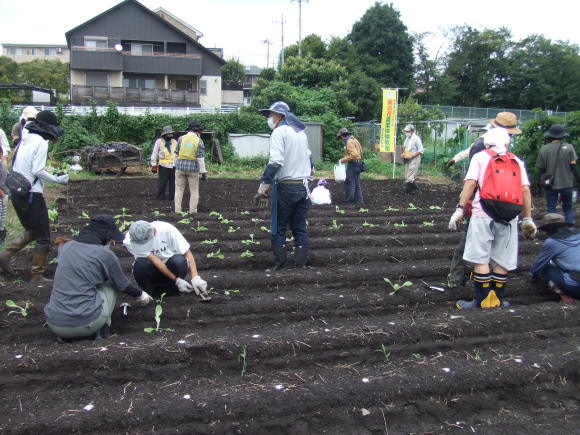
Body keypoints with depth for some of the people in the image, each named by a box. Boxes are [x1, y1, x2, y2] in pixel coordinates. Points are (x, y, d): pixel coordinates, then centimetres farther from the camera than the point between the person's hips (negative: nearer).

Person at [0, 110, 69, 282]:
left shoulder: (24, 139, 12)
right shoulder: (41, 142, -13)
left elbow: (18, 166, 13)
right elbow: (38, 171, -18)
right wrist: (58, 179, -5)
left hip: (16, 192, 9)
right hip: (31, 193, -8)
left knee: (31, 231, 24)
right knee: (43, 237, 2)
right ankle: (37, 275, 7)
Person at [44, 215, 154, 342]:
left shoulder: (66, 246, 8)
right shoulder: (106, 255, -5)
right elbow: (123, 285, 10)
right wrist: (140, 294, 30)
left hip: (54, 325, 5)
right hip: (85, 324, -4)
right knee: (111, 283, 16)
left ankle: (63, 335, 16)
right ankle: (102, 329, 9)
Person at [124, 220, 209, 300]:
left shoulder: (167, 230, -22)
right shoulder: (129, 241, -21)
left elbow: (187, 253, -18)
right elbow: (154, 260, -26)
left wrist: (195, 277, -30)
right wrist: (176, 280, -29)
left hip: (170, 267, 0)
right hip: (152, 271, 0)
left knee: (178, 261, -34)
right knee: (141, 264, -34)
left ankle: (172, 288, -7)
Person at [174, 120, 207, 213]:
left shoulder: (181, 138, 1)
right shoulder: (199, 141, -6)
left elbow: (176, 154, 5)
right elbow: (201, 158, -11)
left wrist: (176, 165, 18)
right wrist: (204, 172, -8)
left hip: (180, 167, 2)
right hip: (193, 168, -2)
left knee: (179, 190, 9)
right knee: (194, 191, 7)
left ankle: (177, 211, 6)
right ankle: (192, 212, 6)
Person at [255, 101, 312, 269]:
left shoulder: (280, 132, -9)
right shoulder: (301, 133, 16)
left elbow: (275, 161, -21)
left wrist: (264, 184, -21)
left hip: (286, 186, -6)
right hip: (304, 186, 7)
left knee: (279, 227, 5)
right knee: (300, 227, 11)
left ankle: (280, 263, 7)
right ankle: (301, 264, 12)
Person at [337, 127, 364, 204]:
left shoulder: (349, 142, -15)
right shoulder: (353, 140, 17)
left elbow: (354, 154, -24)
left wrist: (343, 159, -18)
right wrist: (344, 159, 16)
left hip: (353, 164, -10)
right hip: (357, 164, 10)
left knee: (350, 183, -5)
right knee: (356, 183, 13)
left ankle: (349, 200, -2)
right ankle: (358, 200, 17)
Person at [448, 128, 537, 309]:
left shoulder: (480, 157, 8)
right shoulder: (517, 161, 17)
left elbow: (470, 183, -5)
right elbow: (525, 190, 9)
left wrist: (460, 209, -6)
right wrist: (528, 219, 12)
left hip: (484, 214, -3)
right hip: (509, 217, 3)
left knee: (481, 259, 2)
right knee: (502, 260, 11)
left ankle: (482, 301, 3)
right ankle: (497, 299, 17)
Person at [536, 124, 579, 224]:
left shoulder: (543, 149, -2)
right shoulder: (569, 147, -4)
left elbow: (540, 169, 0)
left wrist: (540, 183, 11)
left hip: (550, 186, 0)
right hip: (567, 184, 0)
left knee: (551, 209, 6)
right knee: (568, 208, 15)